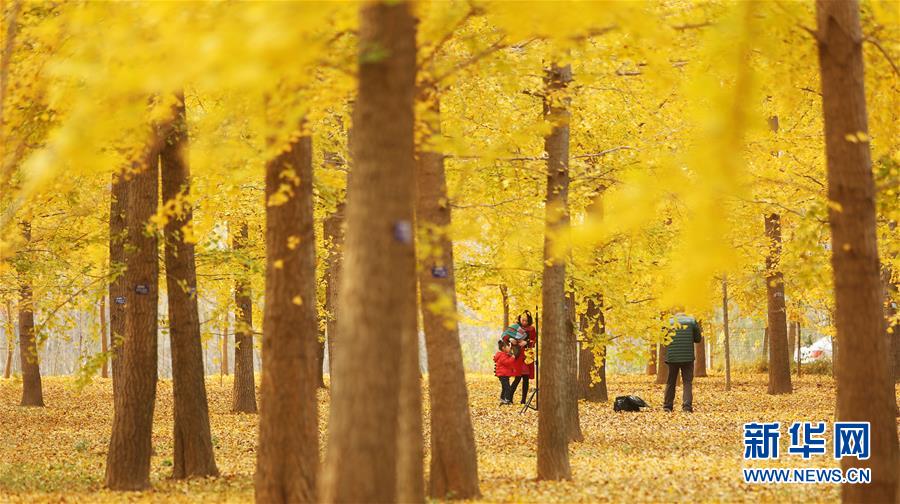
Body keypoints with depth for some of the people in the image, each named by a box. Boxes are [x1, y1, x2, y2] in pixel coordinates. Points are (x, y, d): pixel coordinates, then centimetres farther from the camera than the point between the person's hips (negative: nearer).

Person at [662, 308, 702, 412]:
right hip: (688, 357, -1)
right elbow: (698, 339, 6)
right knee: (687, 382, 2)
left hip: (672, 357, 1)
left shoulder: (668, 322, 5)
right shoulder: (692, 321, 3)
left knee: (670, 382, 13)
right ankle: (687, 405, -13)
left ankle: (667, 406, 14)